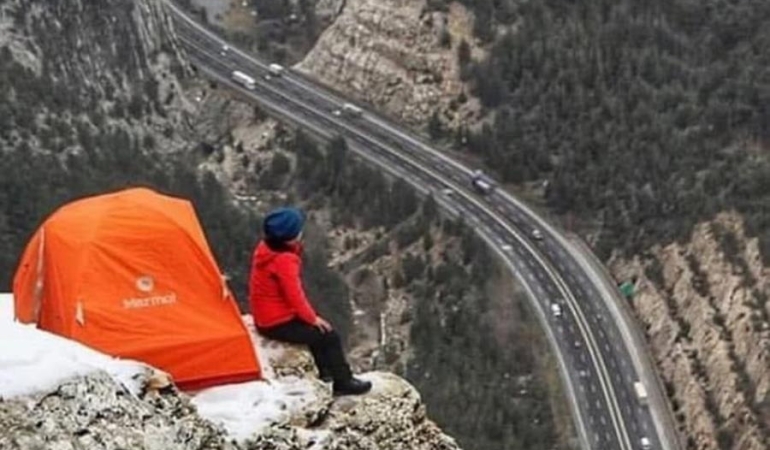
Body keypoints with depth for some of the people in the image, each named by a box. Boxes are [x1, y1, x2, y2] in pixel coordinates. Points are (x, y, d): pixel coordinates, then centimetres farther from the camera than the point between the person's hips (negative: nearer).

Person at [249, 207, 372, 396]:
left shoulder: (265, 247, 0)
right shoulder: (284, 260, -29)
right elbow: (295, 296, -22)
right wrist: (312, 318, -10)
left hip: (266, 317, 10)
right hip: (278, 323, -10)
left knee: (315, 327, 27)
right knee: (329, 335, -3)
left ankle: (326, 370, 36)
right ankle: (343, 383, 5)